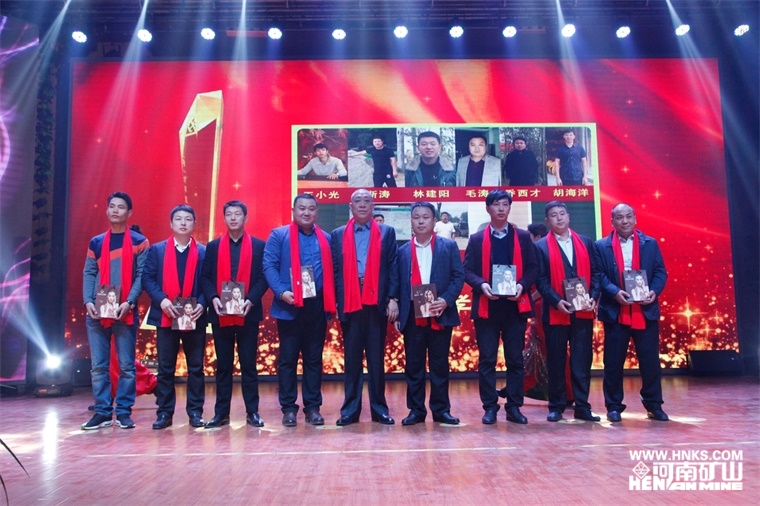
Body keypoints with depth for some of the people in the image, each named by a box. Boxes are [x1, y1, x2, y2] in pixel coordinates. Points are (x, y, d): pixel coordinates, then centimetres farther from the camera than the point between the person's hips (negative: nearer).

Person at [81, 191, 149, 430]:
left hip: (125, 312, -3)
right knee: (98, 365, 5)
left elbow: (141, 275, -2)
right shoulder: (96, 242, 13)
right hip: (97, 312, 3)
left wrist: (129, 302, -15)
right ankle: (102, 412, 13)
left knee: (126, 365, 1)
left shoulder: (139, 242, 4)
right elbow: (89, 274, 10)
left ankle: (124, 412, 9)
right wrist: (88, 301, -5)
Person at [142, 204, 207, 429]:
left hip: (194, 317, 0)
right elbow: (147, 278, 1)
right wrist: (161, 300, -13)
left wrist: (201, 304, -13)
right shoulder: (156, 250, 8)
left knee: (196, 367, 5)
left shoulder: (204, 252, 7)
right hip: (166, 316, 0)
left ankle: (195, 412, 12)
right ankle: (164, 412, 12)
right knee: (165, 368, 5)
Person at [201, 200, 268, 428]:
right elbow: (205, 277, 5)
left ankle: (252, 412, 10)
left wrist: (251, 300, -15)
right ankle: (221, 413, 15)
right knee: (223, 365, 8)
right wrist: (213, 298, -12)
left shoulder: (259, 246, 5)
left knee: (249, 364, 3)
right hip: (220, 314, 2)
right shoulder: (213, 246, 11)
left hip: (248, 314, -2)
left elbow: (264, 277, -1)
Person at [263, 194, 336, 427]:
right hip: (290, 306, -3)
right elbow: (269, 266, -4)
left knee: (314, 358, 8)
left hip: (317, 306, 3)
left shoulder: (326, 238, 13)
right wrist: (281, 292, -18)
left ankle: (312, 407, 16)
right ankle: (288, 408, 13)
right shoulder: (279, 235, 3)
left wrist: (331, 303, 1)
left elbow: (331, 270, 12)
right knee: (288, 358, 4)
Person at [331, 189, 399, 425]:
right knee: (352, 359, 6)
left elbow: (393, 267, 3)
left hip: (377, 303, 0)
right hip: (349, 304, 1)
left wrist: (393, 298, -6)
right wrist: (335, 301, -2)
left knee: (377, 358, 6)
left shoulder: (387, 232, 9)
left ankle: (379, 408, 15)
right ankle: (350, 409, 13)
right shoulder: (338, 235, 11)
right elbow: (334, 270, 6)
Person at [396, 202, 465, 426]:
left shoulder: (449, 246, 5)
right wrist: (397, 314, 0)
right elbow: (398, 283, 8)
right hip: (412, 316, 1)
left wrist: (446, 300, -15)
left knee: (440, 364, 6)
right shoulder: (402, 251, 10)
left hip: (440, 315, -1)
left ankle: (441, 409, 15)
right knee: (413, 365, 5)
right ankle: (416, 409, 15)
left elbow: (458, 276, 0)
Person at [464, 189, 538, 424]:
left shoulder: (523, 237, 10)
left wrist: (522, 285, -13)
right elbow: (467, 270, 3)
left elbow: (533, 268, 6)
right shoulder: (477, 239, 8)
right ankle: (490, 407, 11)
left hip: (515, 306, 1)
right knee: (487, 359, 2)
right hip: (486, 307, -1)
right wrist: (481, 284, -16)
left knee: (515, 359, 5)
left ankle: (514, 407, 14)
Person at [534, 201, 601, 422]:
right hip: (556, 312, -2)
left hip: (583, 312, 2)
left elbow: (595, 273, 8)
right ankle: (556, 406, 14)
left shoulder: (586, 242, 11)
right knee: (556, 361, 5)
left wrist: (593, 297, -7)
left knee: (582, 360, 5)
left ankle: (582, 406, 13)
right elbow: (540, 280, -3)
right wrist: (557, 301, -16)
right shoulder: (541, 246, 2)